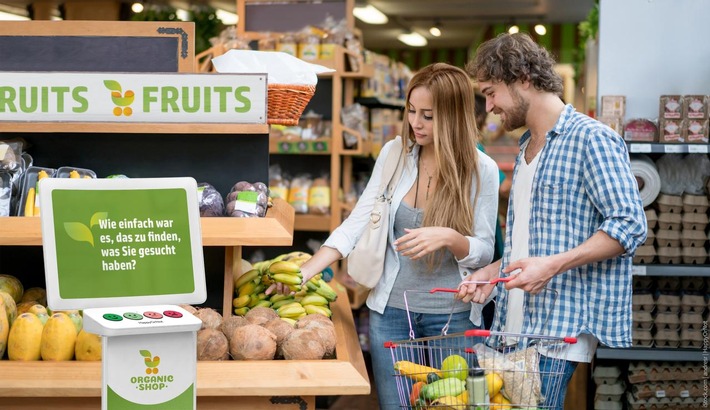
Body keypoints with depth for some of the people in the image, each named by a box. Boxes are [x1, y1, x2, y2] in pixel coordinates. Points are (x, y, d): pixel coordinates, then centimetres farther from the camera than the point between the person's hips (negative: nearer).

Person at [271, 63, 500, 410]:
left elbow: (484, 252, -4)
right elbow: (357, 223, -3)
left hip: (453, 315, -2)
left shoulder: (481, 169, -8)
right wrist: (305, 271, -14)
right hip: (391, 309, 2)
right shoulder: (394, 155, -1)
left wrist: (449, 237, -25)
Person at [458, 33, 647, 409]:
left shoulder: (591, 138, -9)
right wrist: (491, 273, 13)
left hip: (559, 327, -8)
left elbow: (629, 225, -15)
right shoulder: (527, 148, 20)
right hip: (514, 326, 8)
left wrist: (554, 265, -23)